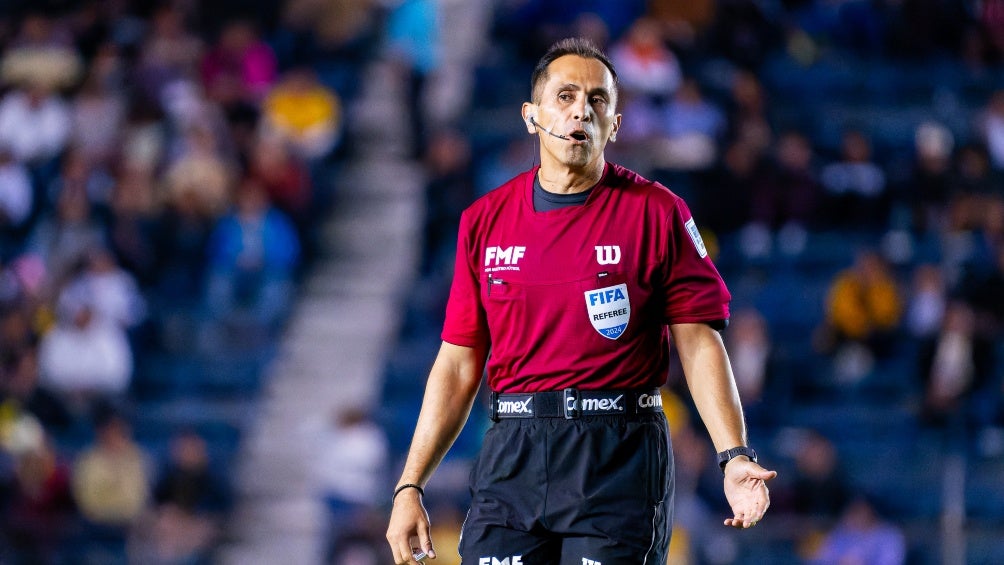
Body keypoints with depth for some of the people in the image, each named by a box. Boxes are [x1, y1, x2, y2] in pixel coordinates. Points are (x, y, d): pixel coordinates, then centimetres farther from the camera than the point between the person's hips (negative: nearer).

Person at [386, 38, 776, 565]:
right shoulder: (484, 220, 10)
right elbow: (459, 364, 12)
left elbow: (699, 345, -1)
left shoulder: (658, 213, 2)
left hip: (619, 462, -2)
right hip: (512, 460, 2)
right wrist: (410, 486, 7)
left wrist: (734, 457, -15)